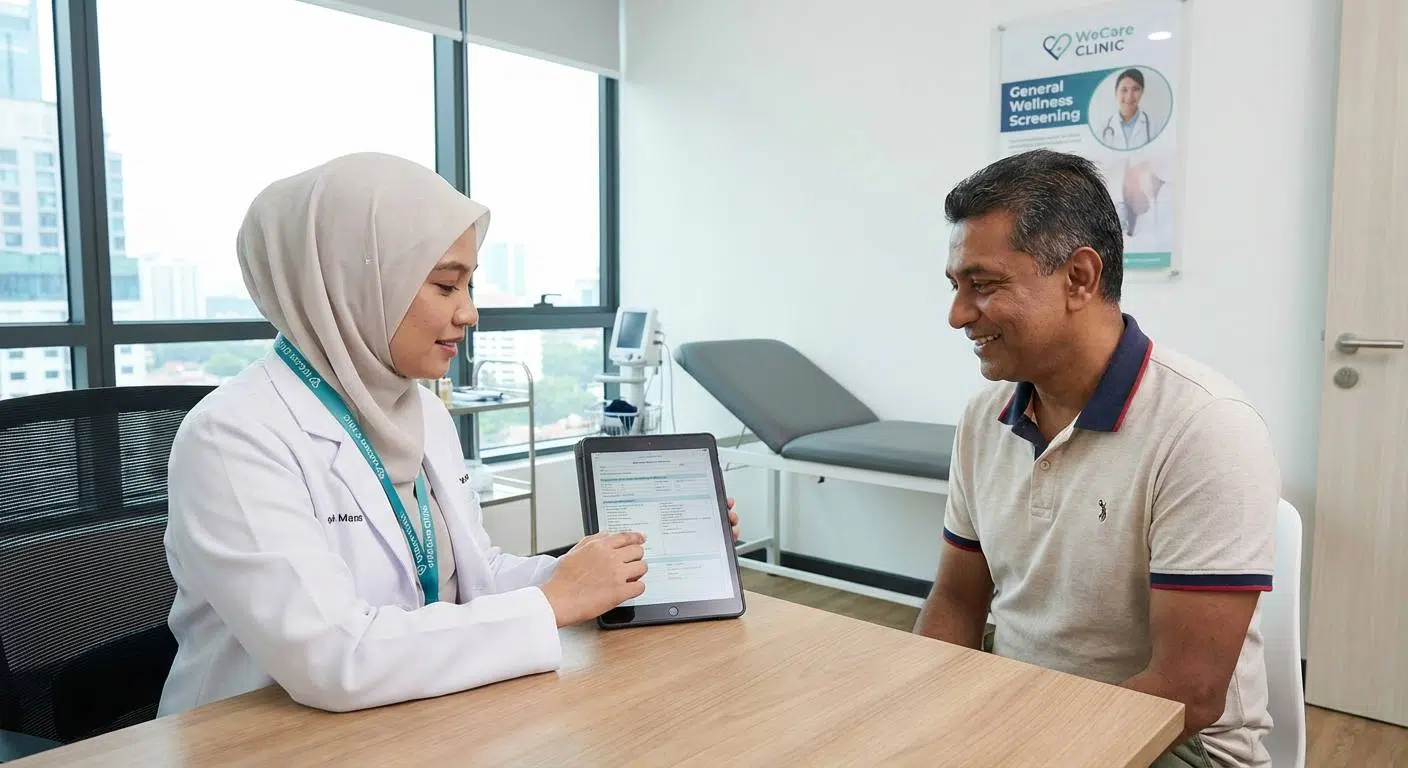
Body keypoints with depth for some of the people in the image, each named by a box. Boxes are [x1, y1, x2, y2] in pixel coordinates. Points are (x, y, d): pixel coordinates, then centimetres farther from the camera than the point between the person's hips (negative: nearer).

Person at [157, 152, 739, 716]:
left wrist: (646, 561, -2)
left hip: (420, 724, 6)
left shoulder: (423, 411, 3)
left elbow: (477, 578, 7)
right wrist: (555, 602, -20)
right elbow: (331, 662, -26)